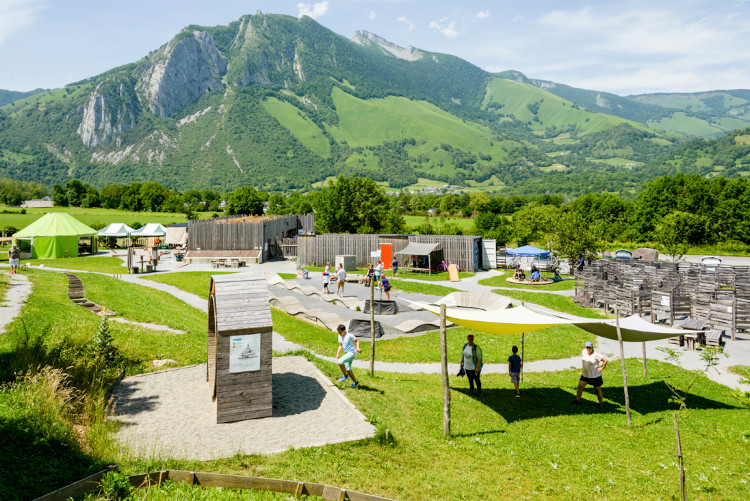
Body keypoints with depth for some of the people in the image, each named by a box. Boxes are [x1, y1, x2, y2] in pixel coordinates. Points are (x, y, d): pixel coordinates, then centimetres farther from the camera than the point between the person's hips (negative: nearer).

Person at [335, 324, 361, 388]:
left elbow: (357, 340, -6)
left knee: (340, 362, -24)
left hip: (352, 352, -9)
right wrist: (338, 353, 6)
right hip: (347, 353, 9)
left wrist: (358, 348, -22)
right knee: (347, 369, 8)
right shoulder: (340, 336, 7)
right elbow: (340, 345, 17)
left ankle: (345, 375, -4)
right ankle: (355, 382, 21)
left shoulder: (349, 335, -14)